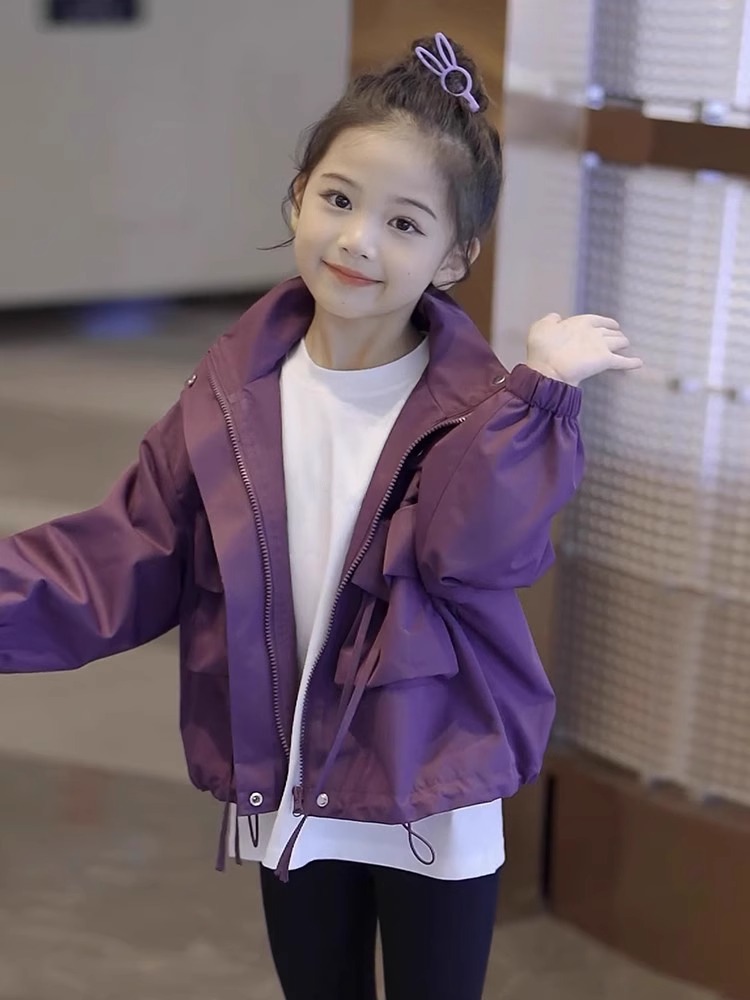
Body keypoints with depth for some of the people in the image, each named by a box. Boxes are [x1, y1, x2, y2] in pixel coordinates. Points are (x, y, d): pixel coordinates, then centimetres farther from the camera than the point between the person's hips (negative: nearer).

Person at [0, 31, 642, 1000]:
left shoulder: (477, 406, -14)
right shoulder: (233, 394, -5)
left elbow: (474, 550, -30)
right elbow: (127, 559, -4)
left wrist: (538, 387, -34)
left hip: (432, 801, -3)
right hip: (288, 790, 3)